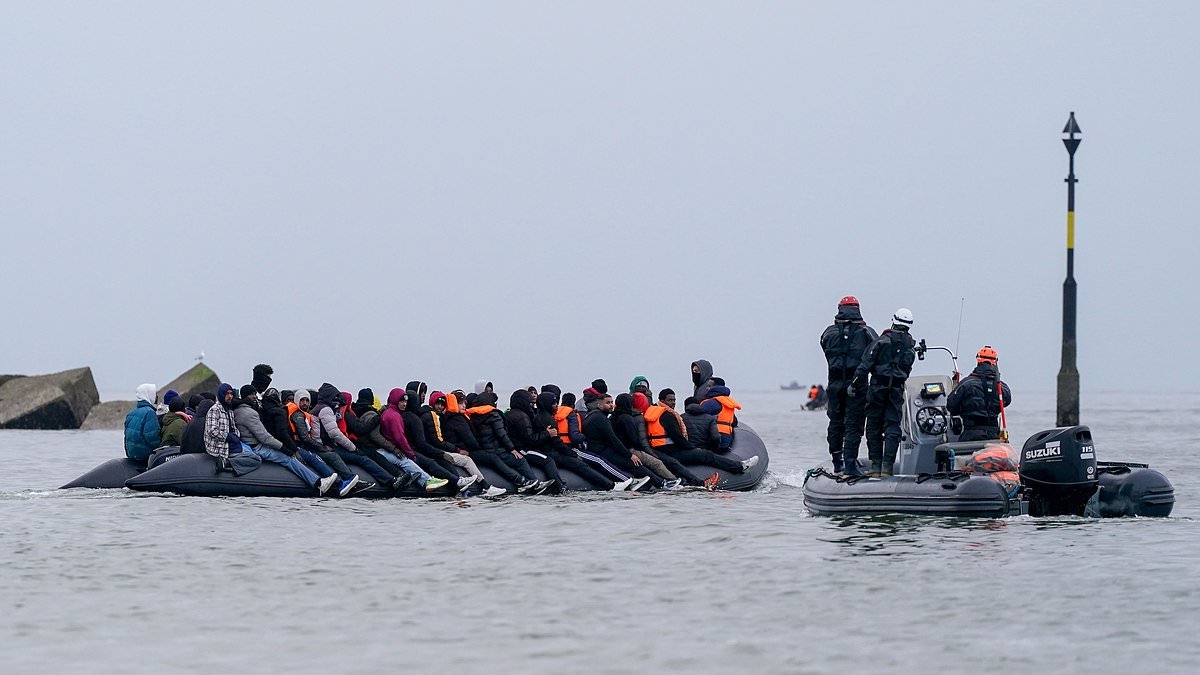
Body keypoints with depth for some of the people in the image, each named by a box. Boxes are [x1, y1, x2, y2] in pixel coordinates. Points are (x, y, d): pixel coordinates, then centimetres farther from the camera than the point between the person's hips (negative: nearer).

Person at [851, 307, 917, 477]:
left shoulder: (881, 341, -6)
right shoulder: (910, 347, 6)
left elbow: (865, 365, -10)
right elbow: (906, 371, 10)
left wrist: (854, 385, -5)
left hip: (877, 388, -2)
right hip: (897, 391, 2)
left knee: (874, 428, 7)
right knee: (892, 428, 3)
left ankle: (876, 466, 5)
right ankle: (887, 467, -7)